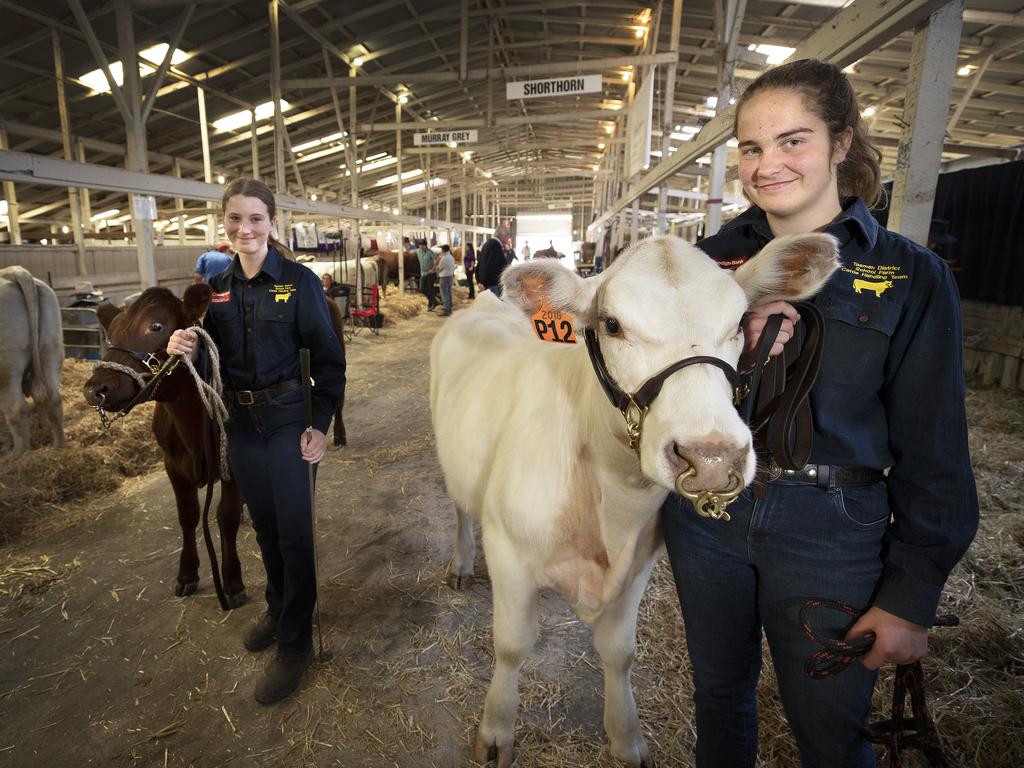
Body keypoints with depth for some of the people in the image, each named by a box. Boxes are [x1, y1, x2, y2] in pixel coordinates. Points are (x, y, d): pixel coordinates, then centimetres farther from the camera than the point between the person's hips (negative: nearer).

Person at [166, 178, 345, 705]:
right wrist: (184, 347, -12)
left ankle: (295, 643, 18)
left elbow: (328, 358, -10)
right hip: (241, 423, 5)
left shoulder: (298, 281, -10)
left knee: (294, 530, 2)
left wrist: (321, 424, -15)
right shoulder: (218, 287, 4)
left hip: (289, 419, -5)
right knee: (264, 525, 19)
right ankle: (278, 608, 42)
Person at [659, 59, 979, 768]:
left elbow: (932, 453, -4)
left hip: (832, 535, -2)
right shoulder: (713, 258, 0)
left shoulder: (911, 276, -6)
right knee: (721, 693, 22)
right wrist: (736, 354, -20)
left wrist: (913, 596, -5)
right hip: (707, 513, 3)